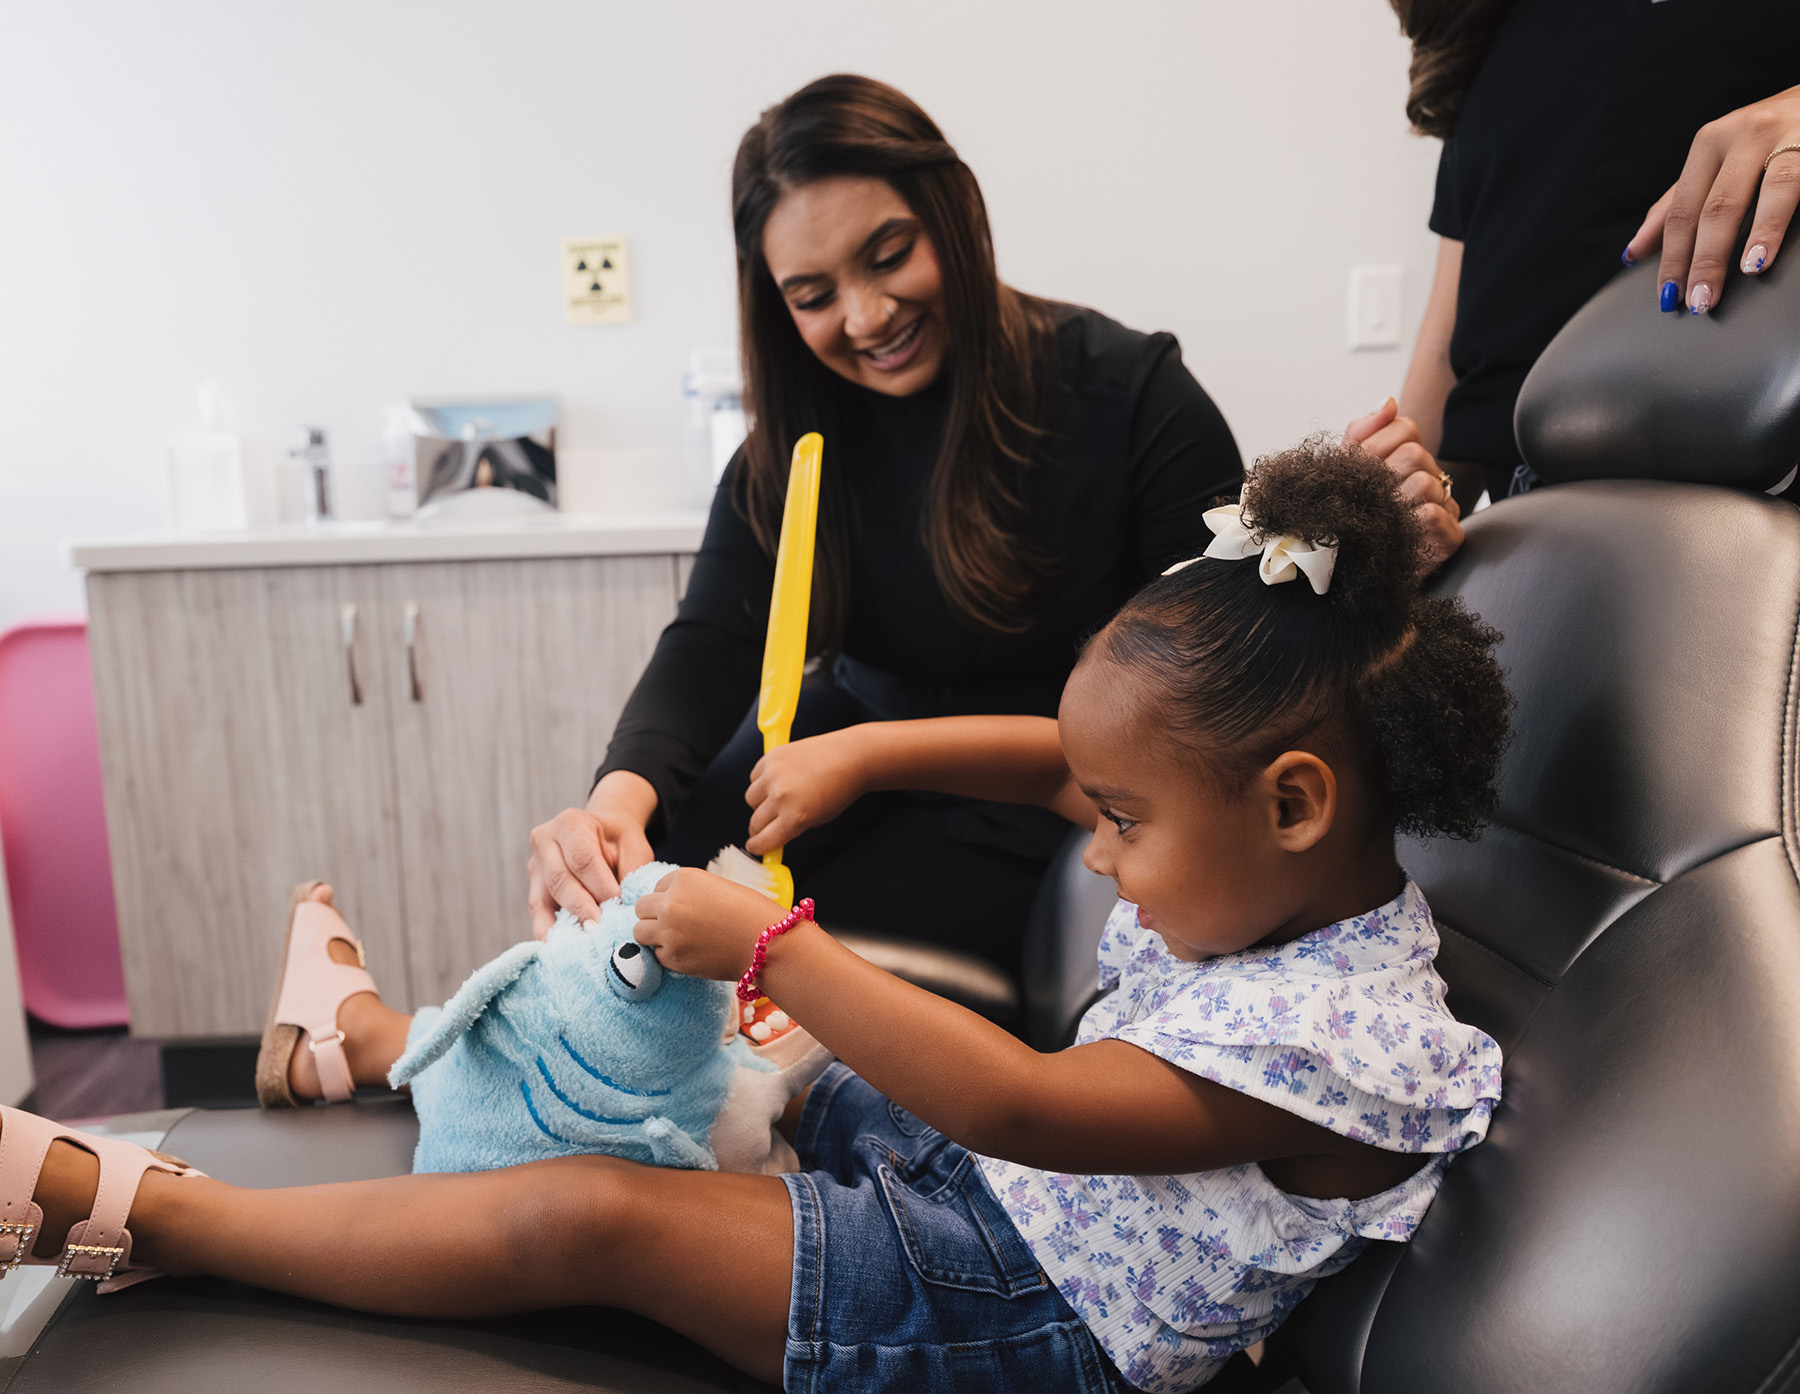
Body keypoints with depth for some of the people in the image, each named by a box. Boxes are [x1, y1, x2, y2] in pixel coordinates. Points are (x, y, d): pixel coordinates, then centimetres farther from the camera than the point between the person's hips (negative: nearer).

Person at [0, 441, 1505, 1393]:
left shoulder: (1339, 1038, -27)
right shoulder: (1270, 876, -1)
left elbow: (1019, 1104, -34)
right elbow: (1063, 756, 8)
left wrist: (770, 948, -30)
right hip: (985, 1172, 9)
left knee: (585, 1217, -17)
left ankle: (131, 1206, -2)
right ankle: (373, 1036, 35)